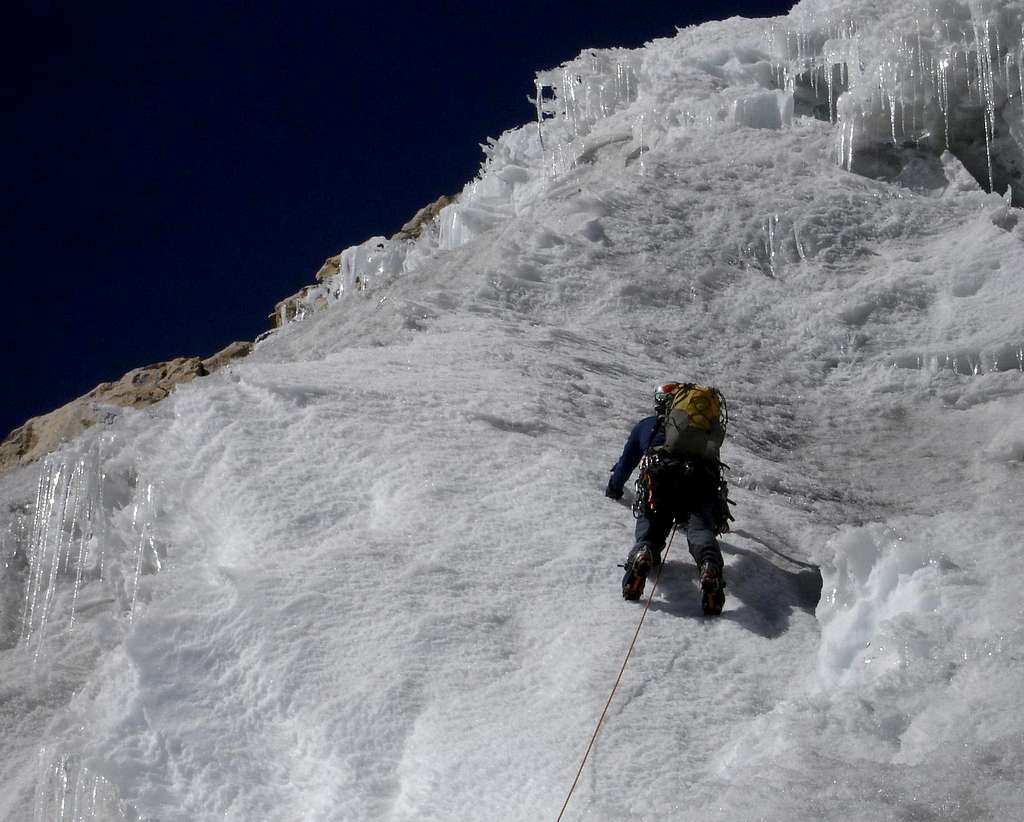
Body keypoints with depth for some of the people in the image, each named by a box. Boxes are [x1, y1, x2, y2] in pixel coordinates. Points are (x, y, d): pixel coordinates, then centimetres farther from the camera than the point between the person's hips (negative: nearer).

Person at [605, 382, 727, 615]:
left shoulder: (646, 425, 34)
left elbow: (625, 464, 44)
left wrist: (614, 489, 65)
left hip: (660, 482, 0)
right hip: (703, 484, 0)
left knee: (649, 533, -4)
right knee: (700, 530, -20)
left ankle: (641, 556, -41)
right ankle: (710, 567, -53)